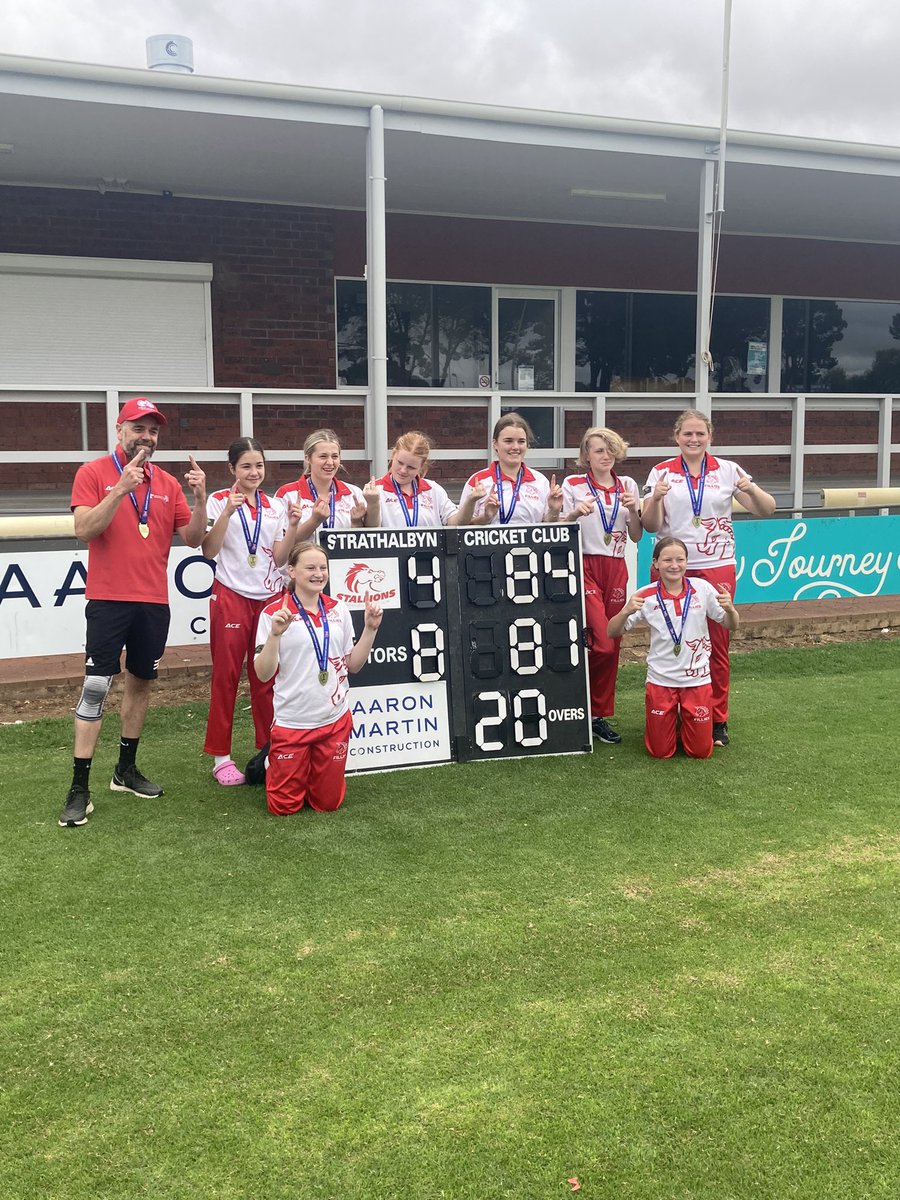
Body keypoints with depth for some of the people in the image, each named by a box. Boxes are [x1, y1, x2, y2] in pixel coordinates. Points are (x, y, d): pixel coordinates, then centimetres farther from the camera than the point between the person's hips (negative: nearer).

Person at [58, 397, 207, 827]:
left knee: (140, 682, 12)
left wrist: (199, 498, -8)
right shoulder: (93, 473, -2)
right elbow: (84, 530, -14)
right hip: (108, 598, -5)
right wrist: (122, 488, -22)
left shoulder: (167, 483, 9)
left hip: (154, 601, 5)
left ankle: (126, 770, 25)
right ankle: (79, 788, -2)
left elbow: (192, 537, 8)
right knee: (95, 686, -7)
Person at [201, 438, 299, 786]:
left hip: (269, 597, 4)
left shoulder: (276, 506, 9)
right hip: (231, 597, -3)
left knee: (266, 678, 7)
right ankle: (221, 756, 8)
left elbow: (279, 558, 3)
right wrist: (227, 512, -21)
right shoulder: (219, 501, -2)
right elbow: (209, 551, -11)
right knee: (225, 676, 0)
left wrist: (293, 526, -11)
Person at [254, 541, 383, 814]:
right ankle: (272, 765, 36)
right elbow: (264, 674, -12)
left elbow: (352, 665, 8)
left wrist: (370, 628, -3)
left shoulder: (339, 609, 4)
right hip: (291, 721, -3)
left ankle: (311, 772, 41)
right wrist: (275, 634, -26)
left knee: (328, 803, 10)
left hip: (335, 719, 4)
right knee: (284, 806, 6)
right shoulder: (274, 613, -9)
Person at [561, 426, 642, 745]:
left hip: (616, 569, 4)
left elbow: (636, 536, 11)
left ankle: (599, 715, 16)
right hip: (584, 566, -4)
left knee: (612, 644, 4)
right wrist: (575, 513, -17)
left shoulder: (627, 485, 11)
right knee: (602, 643, -16)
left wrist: (633, 509, -6)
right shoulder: (573, 485, 0)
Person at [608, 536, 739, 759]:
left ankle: (684, 718, 35)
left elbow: (731, 626, 3)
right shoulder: (646, 596, -8)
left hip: (697, 680, 1)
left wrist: (730, 609, -19)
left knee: (701, 751, 5)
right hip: (660, 680, -1)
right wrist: (626, 612, -27)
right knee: (661, 752, 5)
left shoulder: (702, 588, -6)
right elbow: (613, 633, -7)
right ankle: (669, 720, 36)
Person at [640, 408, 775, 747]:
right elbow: (650, 525, -2)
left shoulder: (727, 470, 4)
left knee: (718, 645, 3)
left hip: (718, 568, 1)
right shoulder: (662, 472, 2)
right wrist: (656, 497, -21)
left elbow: (767, 509, 3)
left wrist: (751, 490, -17)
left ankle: (717, 720, 15)